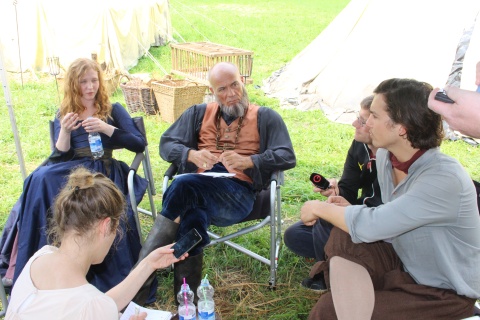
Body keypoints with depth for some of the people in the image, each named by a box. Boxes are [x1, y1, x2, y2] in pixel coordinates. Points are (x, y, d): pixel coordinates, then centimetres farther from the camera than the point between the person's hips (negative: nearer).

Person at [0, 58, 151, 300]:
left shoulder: (112, 110, 12)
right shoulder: (63, 115, 18)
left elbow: (140, 144, 0)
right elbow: (60, 157, 9)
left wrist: (105, 128, -12)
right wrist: (64, 131, -10)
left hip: (102, 171, -3)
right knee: (42, 179, -32)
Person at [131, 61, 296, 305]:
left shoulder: (265, 117, 17)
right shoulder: (199, 114, 25)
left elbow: (287, 157, 5)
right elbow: (166, 144, 18)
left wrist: (247, 161, -12)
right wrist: (191, 154, -6)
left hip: (239, 192, -3)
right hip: (198, 191, 3)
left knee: (182, 184, -34)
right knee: (193, 218, -37)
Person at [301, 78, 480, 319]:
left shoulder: (445, 179, -30)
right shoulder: (385, 156, -4)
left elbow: (371, 225, -33)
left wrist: (319, 208, -17)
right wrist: (349, 210, -10)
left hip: (443, 295, -7)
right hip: (403, 263, 7)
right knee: (343, 237, -18)